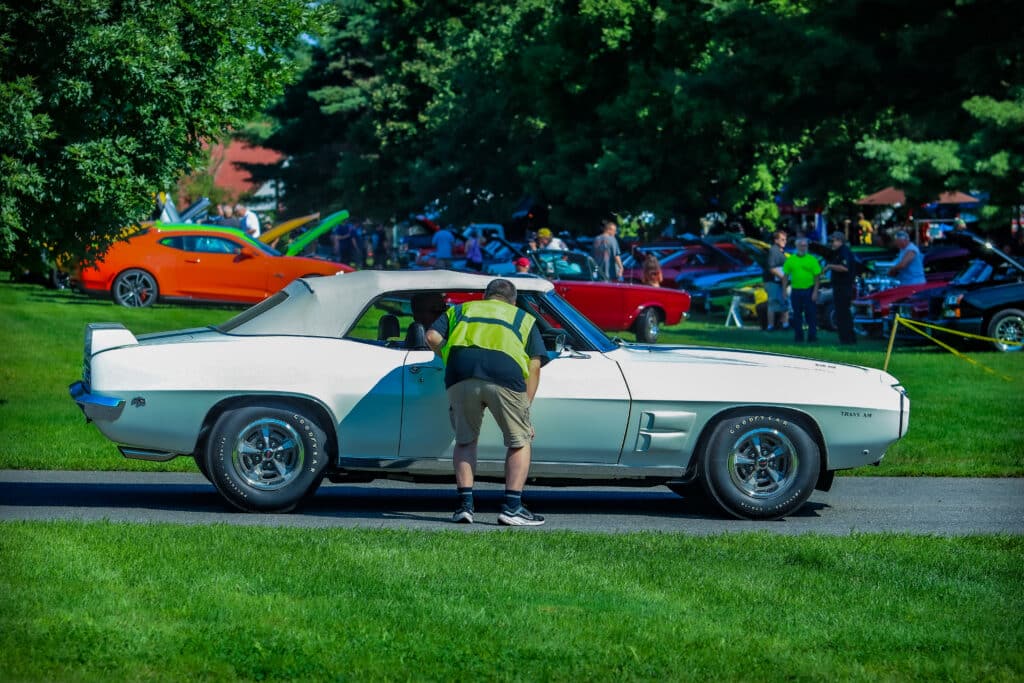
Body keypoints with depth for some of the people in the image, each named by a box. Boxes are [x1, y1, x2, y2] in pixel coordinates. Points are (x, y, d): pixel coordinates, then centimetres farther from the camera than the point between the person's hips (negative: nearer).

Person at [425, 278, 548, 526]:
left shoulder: (460, 310, 33)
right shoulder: (524, 318, 31)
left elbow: (432, 337, 16)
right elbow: (534, 365, 21)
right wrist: (525, 409, 21)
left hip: (461, 375, 1)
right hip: (505, 374, -1)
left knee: (465, 441, 19)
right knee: (519, 442, 13)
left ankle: (465, 504, 10)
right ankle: (512, 507, 4)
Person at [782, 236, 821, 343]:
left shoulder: (812, 259, 0)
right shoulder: (790, 260, 6)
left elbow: (817, 276, -2)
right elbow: (786, 276, 9)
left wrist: (815, 291, -9)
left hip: (809, 291, -2)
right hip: (796, 291, 2)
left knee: (811, 314, -1)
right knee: (797, 315, 8)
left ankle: (812, 337, 3)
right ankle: (798, 337, 16)